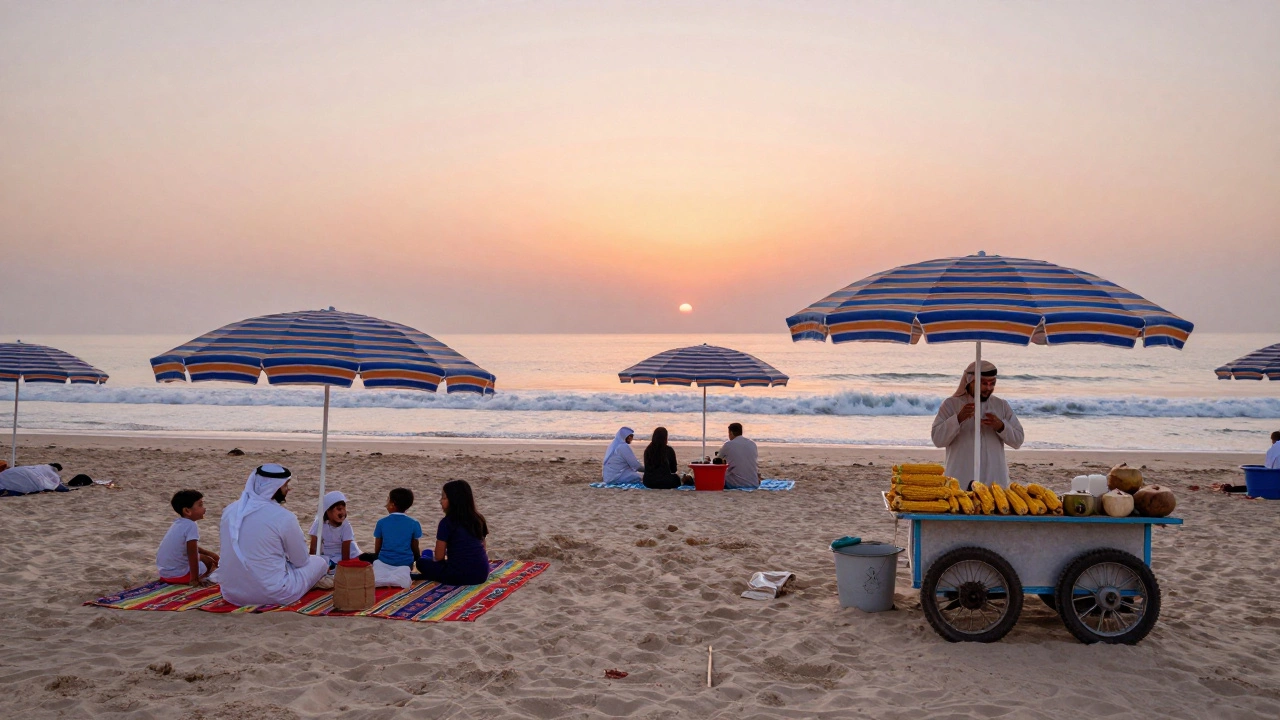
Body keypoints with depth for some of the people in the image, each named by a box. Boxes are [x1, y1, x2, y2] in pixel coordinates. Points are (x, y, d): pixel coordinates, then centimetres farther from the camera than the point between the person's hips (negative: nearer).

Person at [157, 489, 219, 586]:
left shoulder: (178, 523, 10)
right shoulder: (191, 526, -19)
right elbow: (192, 555, -21)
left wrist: (210, 553, 26)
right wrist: (194, 580, -17)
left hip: (164, 572, 8)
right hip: (177, 575, -8)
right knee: (209, 562, 12)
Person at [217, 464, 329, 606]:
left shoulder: (230, 510, 0)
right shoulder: (284, 517, -18)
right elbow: (301, 561, -5)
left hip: (231, 592, 5)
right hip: (271, 594, -5)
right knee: (320, 562, 17)